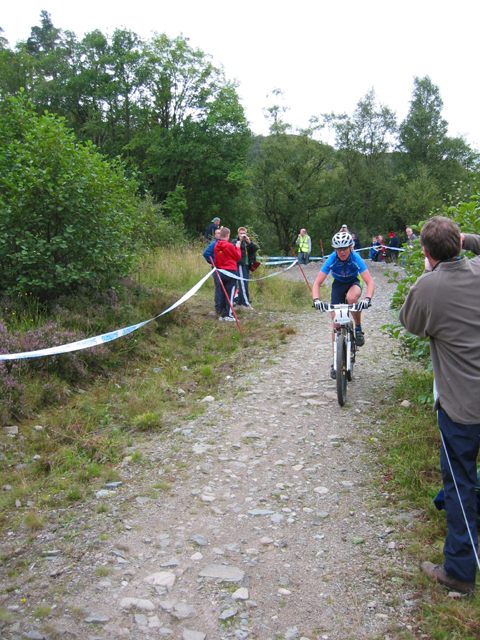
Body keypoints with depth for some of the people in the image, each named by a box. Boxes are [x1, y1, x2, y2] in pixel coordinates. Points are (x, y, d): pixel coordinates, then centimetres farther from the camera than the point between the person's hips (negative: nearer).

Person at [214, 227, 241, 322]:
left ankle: (222, 314, 18)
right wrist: (238, 247, 12)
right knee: (230, 294, -1)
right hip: (230, 272, -6)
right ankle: (229, 315, -1)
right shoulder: (230, 246, -14)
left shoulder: (216, 246, 4)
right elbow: (238, 256, -2)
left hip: (221, 272, 6)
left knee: (223, 293, 14)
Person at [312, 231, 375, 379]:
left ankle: (358, 329, -13)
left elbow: (370, 282, -34)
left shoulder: (356, 259, -29)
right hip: (338, 285, 1)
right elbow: (317, 283, -29)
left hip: (353, 283, -1)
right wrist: (316, 299, -47)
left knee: (352, 297, -39)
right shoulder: (331, 260, -27)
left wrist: (368, 299, -52)